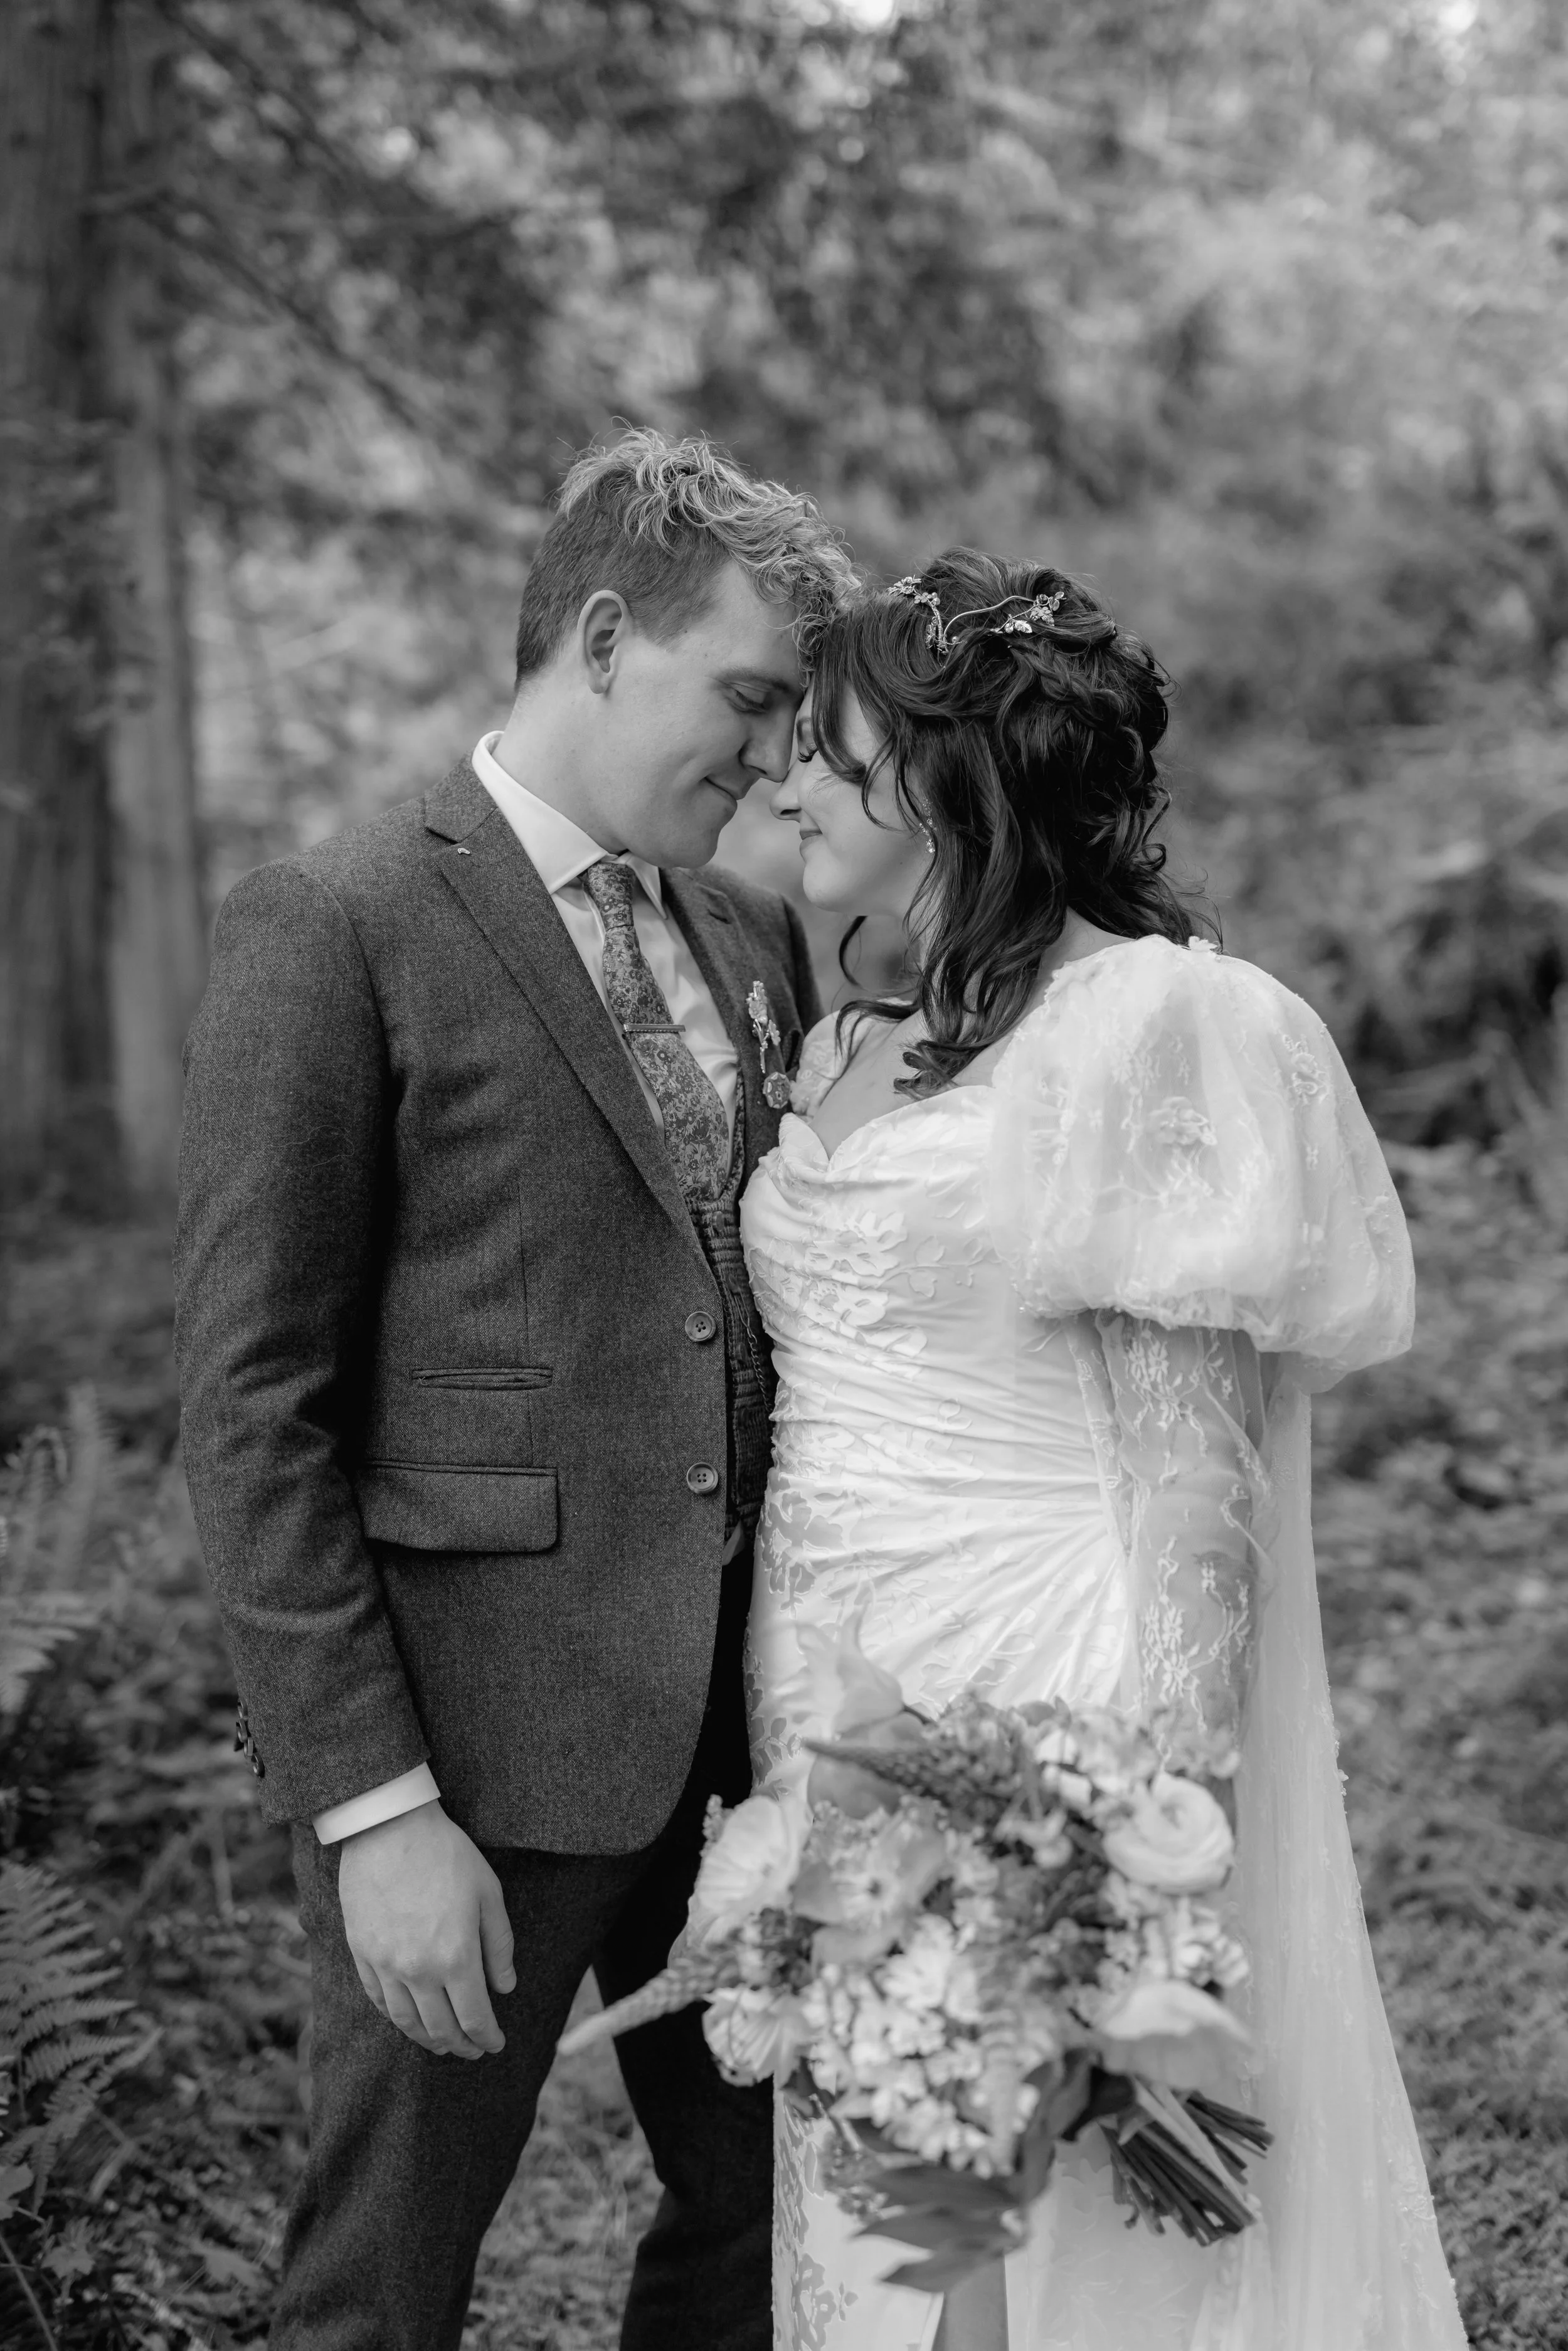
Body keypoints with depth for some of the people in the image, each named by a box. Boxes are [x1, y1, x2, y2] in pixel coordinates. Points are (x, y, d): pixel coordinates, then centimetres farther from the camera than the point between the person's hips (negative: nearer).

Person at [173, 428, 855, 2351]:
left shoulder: (755, 936, 11)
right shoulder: (337, 931, -10)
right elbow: (252, 1414, -13)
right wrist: (372, 1809, -16)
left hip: (736, 1730, 7)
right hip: (474, 1745, -6)